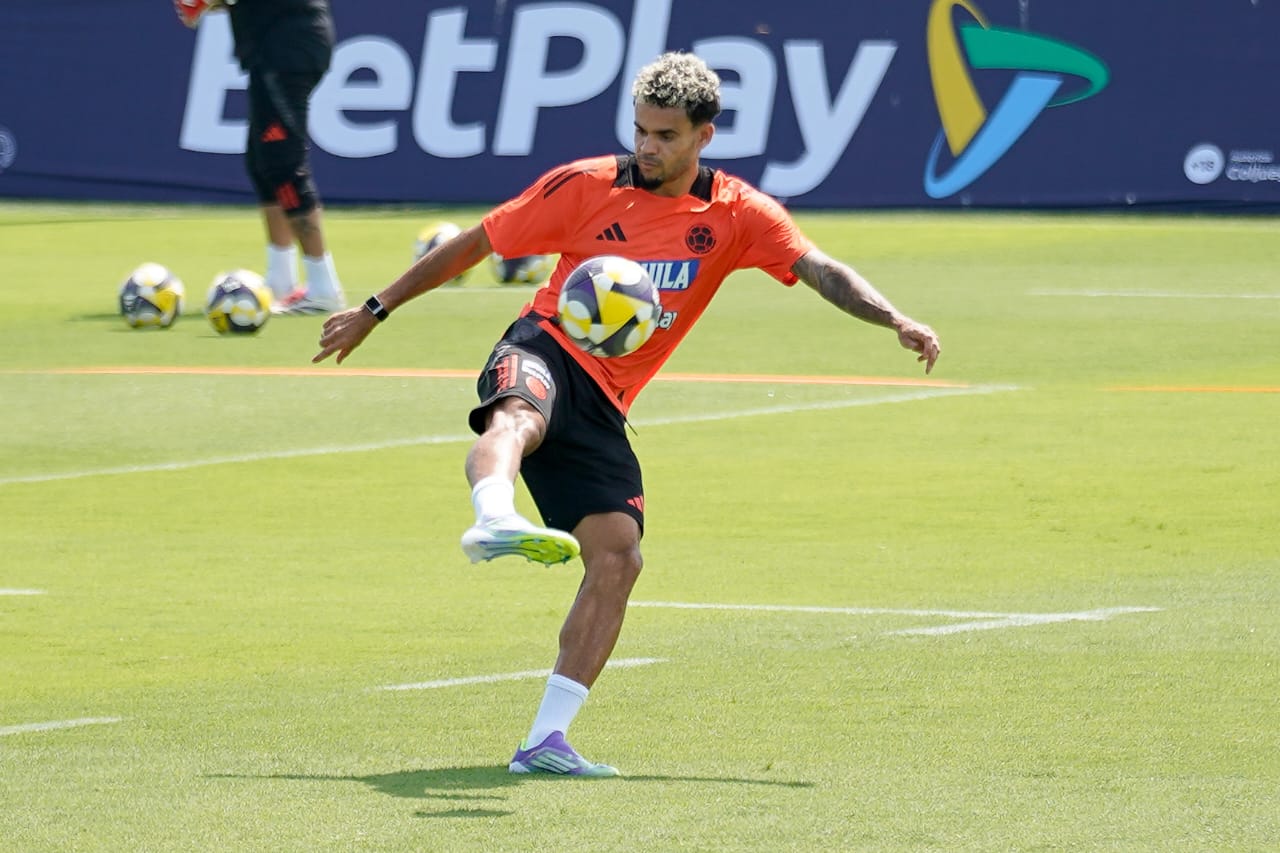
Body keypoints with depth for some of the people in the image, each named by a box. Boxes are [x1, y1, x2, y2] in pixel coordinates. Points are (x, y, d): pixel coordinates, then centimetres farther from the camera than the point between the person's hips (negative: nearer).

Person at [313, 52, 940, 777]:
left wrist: (896, 319, -25)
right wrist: (377, 310, 11)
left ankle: (546, 741, -7)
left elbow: (821, 271, -7)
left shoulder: (738, 214, 3)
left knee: (619, 559, -10)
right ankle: (494, 522, -74)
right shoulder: (587, 186, -1)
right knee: (517, 418, -40)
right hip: (546, 350, -3)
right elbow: (473, 245, 8)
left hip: (603, 406, 3)